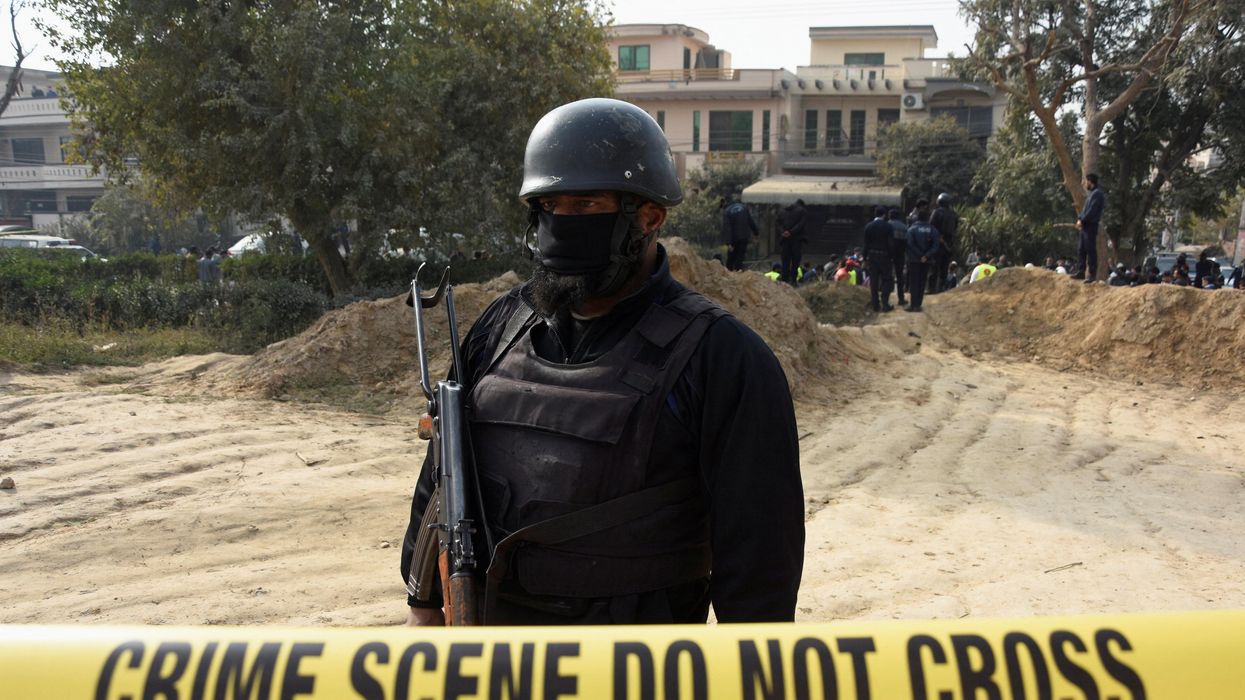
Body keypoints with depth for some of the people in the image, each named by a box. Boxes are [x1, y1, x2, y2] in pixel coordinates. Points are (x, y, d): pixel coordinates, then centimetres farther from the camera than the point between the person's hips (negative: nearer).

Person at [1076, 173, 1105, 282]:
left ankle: (1092, 274, -6)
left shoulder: (1097, 193, -12)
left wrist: (1082, 220, -13)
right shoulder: (1092, 194, 19)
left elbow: (1091, 211, -19)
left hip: (1091, 225, -10)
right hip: (1085, 226, 10)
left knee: (1091, 250, -8)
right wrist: (1079, 219, 4)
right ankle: (1081, 272, 17)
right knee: (1081, 249, 12)